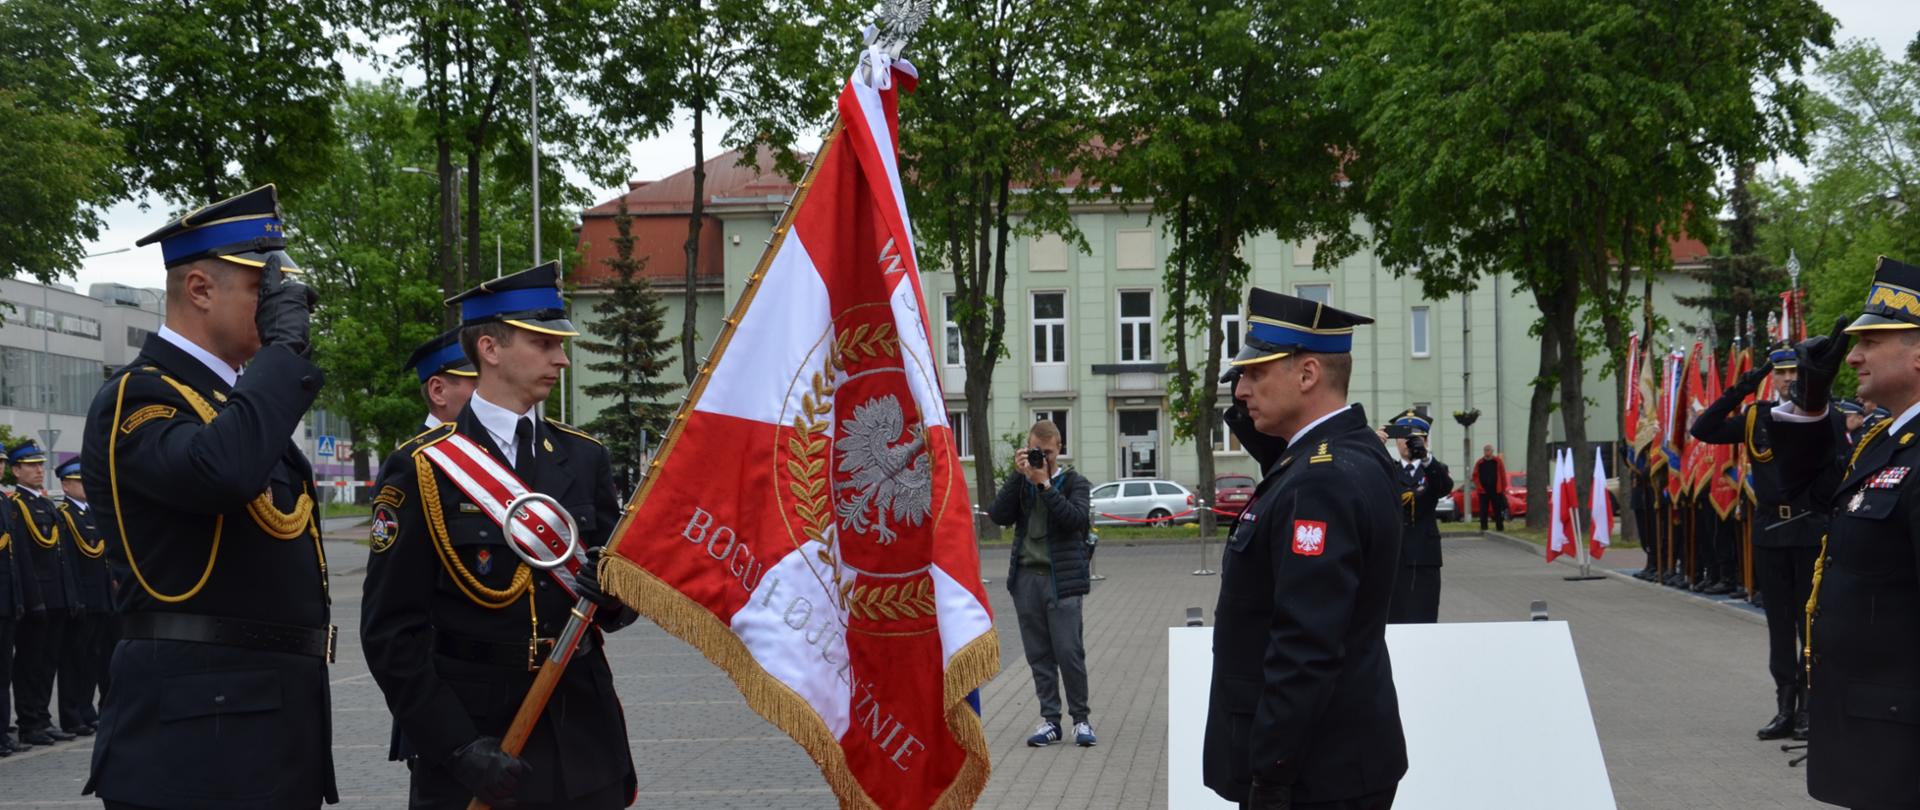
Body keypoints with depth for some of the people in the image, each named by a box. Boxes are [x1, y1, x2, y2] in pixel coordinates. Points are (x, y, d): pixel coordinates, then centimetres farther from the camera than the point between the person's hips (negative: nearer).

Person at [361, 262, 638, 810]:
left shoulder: (584, 458, 9)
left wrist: (612, 593, -12)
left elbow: (623, 605, 12)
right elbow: (391, 630, -9)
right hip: (466, 735, -4)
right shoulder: (421, 468, -5)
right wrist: (458, 747, -17)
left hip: (583, 736, 4)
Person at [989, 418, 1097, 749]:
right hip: (1026, 576, 3)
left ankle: (1081, 719, 4)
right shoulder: (1020, 482, 13)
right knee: (1039, 654, 5)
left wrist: (1045, 484, -14)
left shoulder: (1074, 482, 4)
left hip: (1062, 578, -3)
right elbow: (999, 515, -2)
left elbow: (1077, 519, -13)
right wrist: (1019, 475, -7)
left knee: (1069, 651, -7)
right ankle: (1050, 720, 12)